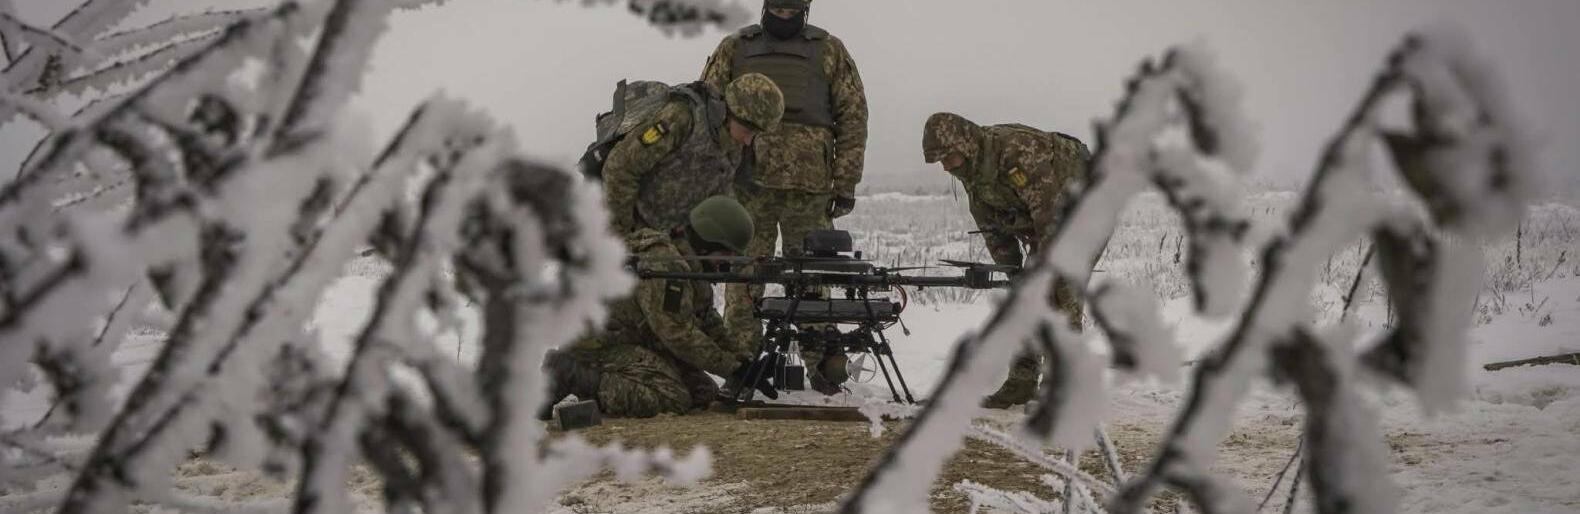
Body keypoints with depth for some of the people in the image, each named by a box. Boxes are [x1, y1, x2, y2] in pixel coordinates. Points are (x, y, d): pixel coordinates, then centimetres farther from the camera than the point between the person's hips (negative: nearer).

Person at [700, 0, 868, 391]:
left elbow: (852, 116, 9)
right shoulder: (734, 49, 14)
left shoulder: (829, 51, 12)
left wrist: (845, 184, 2)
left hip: (809, 187, 0)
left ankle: (821, 366, 6)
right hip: (746, 183, 1)